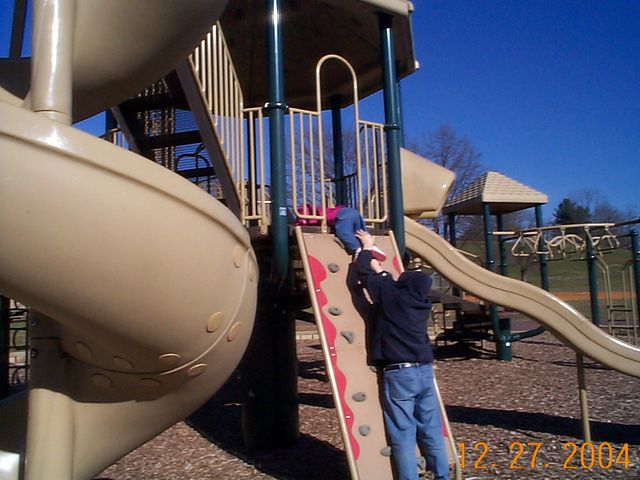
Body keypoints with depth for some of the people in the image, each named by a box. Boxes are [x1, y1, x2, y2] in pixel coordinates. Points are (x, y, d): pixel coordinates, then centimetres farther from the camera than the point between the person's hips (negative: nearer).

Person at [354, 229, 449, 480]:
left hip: (398, 374, -6)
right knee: (431, 431, 15)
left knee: (403, 435, 1)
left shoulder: (389, 294, -8)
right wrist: (380, 269, 36)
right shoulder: (422, 301, 9)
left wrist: (367, 247, 19)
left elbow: (362, 272, 2)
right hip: (424, 371, 6)